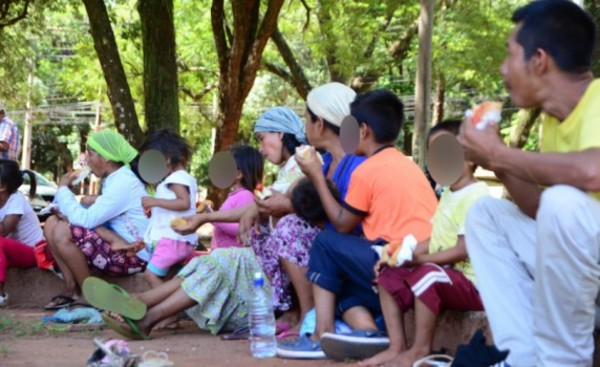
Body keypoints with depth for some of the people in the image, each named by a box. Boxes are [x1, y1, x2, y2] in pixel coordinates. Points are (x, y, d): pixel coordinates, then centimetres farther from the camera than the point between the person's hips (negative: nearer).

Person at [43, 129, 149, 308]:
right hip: (118, 247, 10)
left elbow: (86, 219, -25)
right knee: (52, 223, 5)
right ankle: (72, 288, 1)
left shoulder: (123, 183, -19)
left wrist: (63, 189, -10)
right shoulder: (114, 179, 12)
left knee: (62, 233, -23)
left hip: (133, 256, -10)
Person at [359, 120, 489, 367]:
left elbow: (463, 250, -22)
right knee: (389, 275, 7)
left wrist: (421, 259, -20)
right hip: (444, 276, 11)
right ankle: (397, 347, 0)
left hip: (470, 281, -11)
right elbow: (435, 240, 16)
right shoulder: (448, 194, 16)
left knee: (426, 274, -35)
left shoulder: (476, 196, -16)